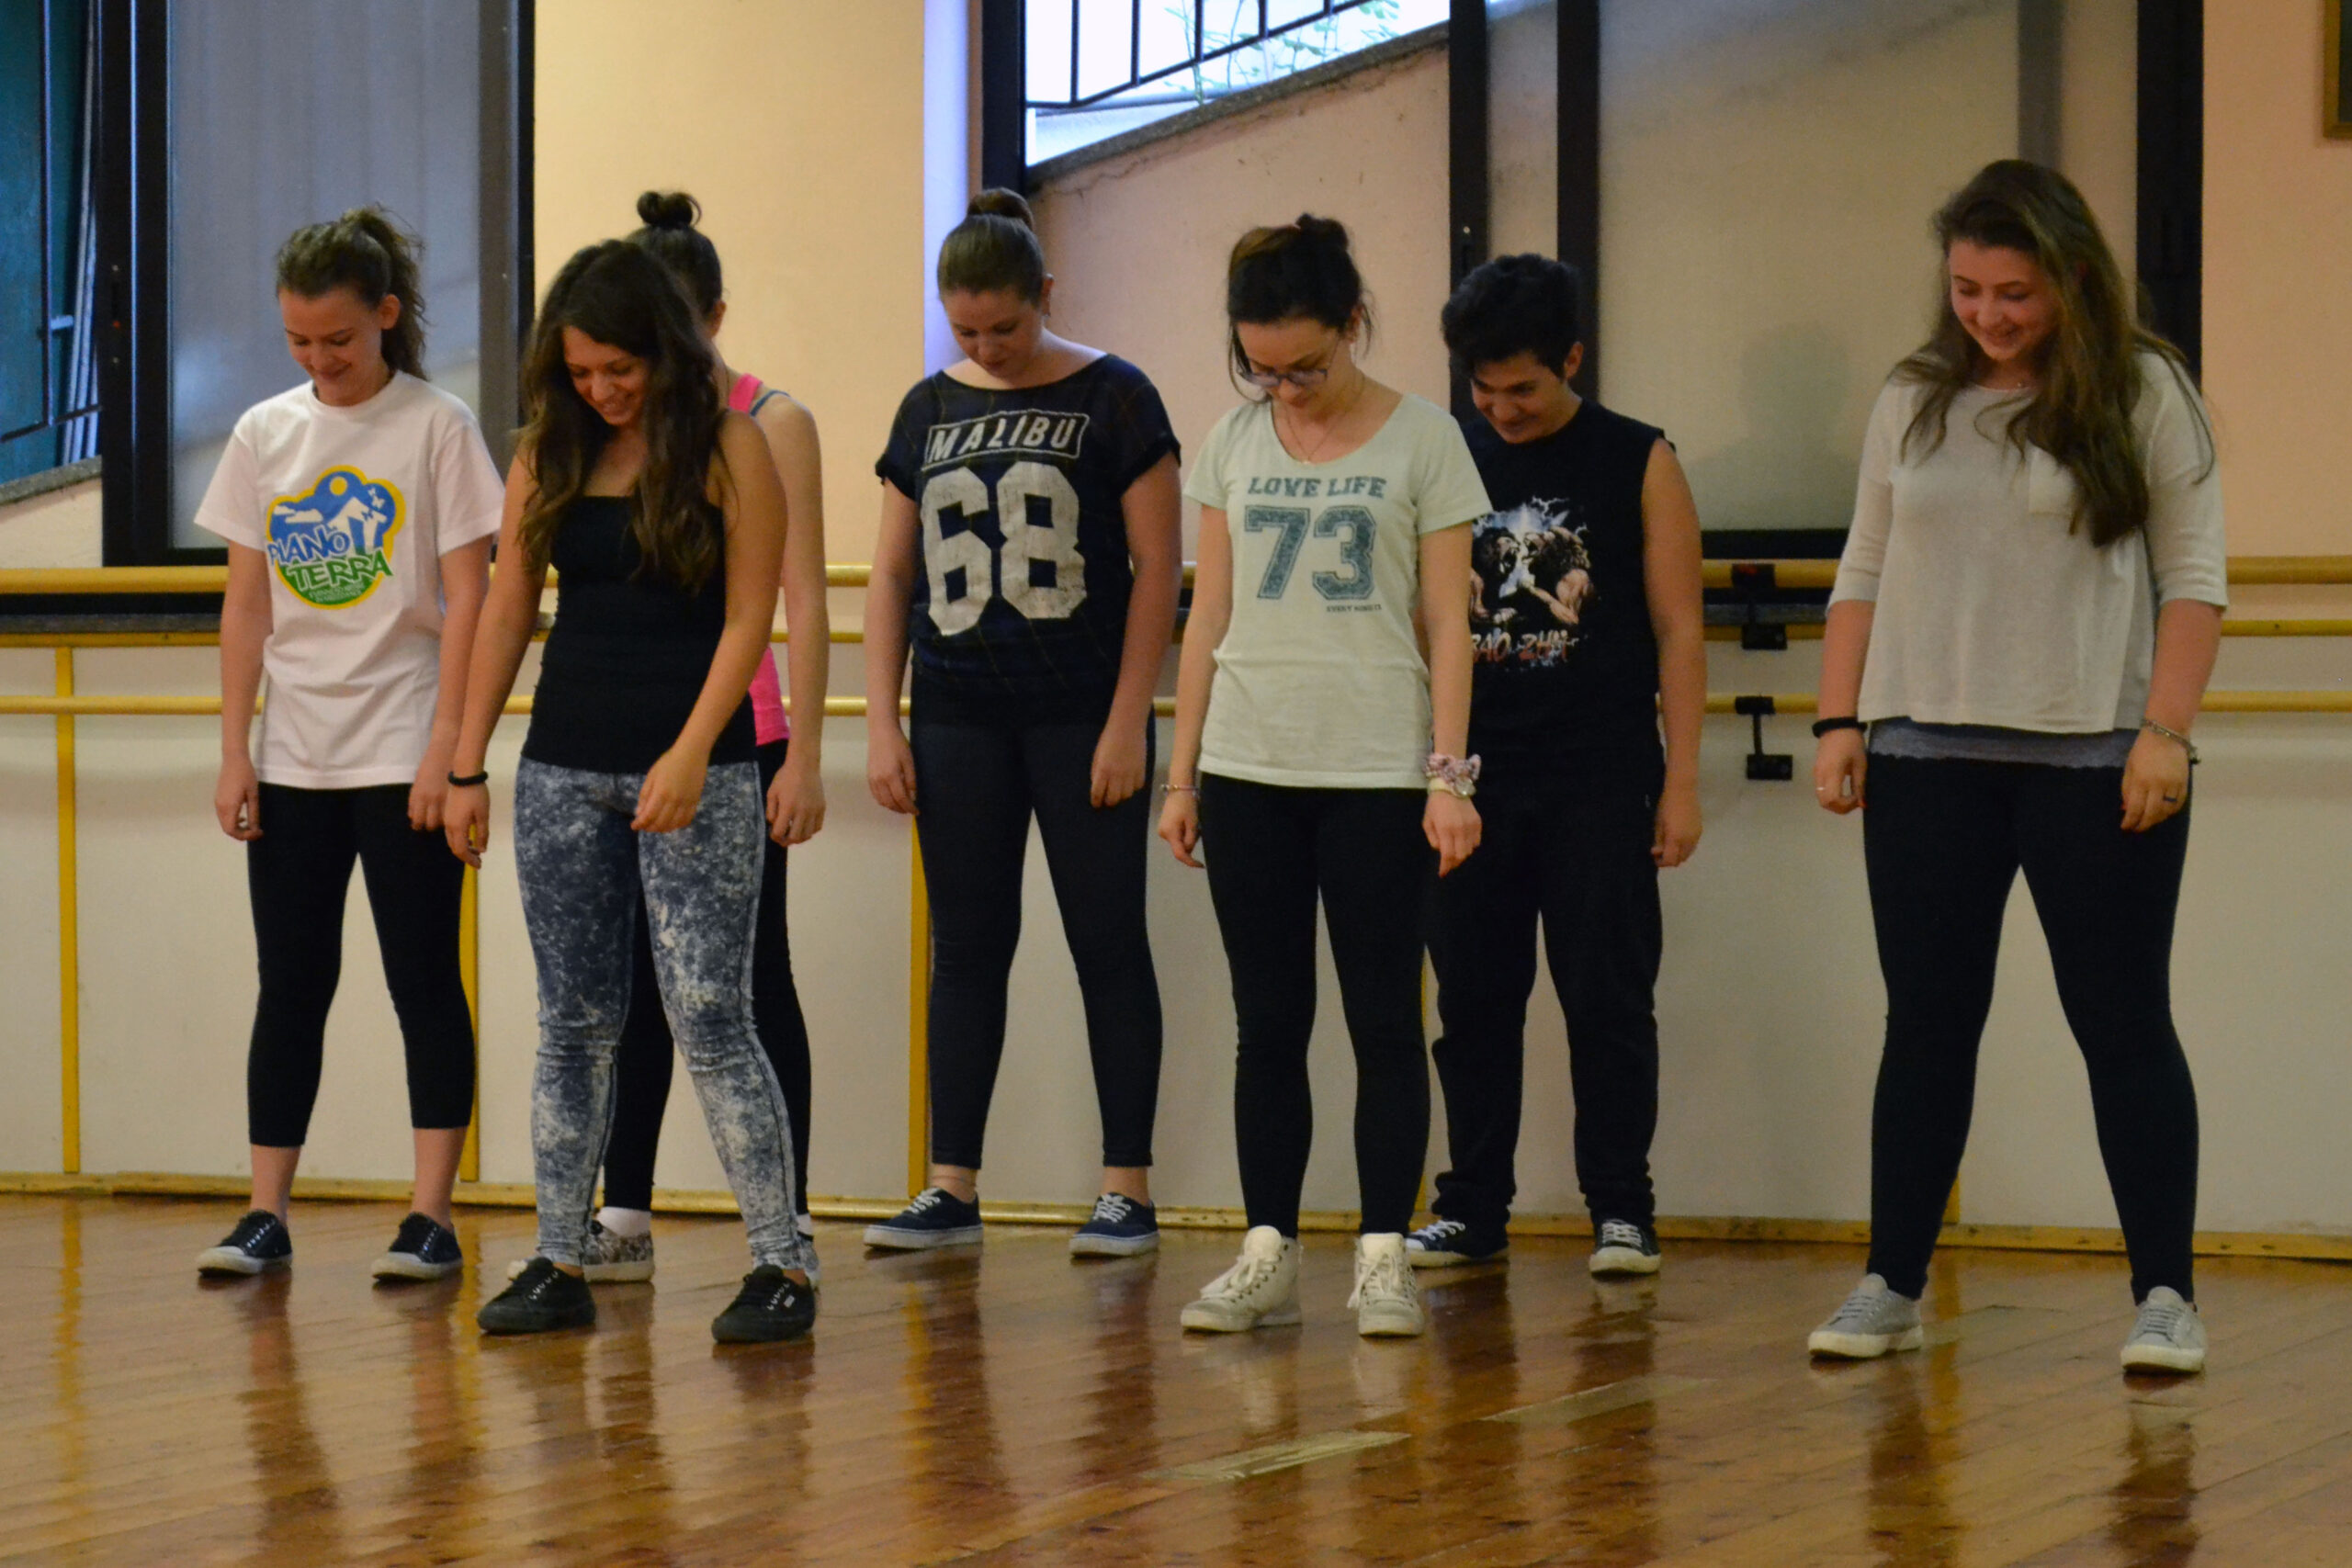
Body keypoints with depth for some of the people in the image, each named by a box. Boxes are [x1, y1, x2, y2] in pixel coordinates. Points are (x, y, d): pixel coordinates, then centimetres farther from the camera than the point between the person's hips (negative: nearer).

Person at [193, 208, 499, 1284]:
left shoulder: (437, 428, -4)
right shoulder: (264, 435, 7)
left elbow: (465, 600, -6)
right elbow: (245, 602, 9)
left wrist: (445, 751, -12)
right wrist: (233, 750, 3)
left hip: (402, 758, -4)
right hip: (293, 755, 4)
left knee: (424, 982, -1)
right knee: (290, 986, 6)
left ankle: (431, 1216, 2)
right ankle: (266, 1215, 9)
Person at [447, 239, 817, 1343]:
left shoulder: (728, 448, -4)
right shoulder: (550, 453, 8)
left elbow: (748, 618, -7)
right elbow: (508, 611, 11)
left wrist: (690, 756, -17)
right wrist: (466, 766, 7)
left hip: (695, 768, -4)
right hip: (563, 771, 4)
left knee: (710, 1019, -7)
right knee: (574, 1025, 7)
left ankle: (781, 1264, -2)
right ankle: (560, 1264, 13)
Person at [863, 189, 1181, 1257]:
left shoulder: (1113, 399, -1)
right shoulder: (930, 409, 11)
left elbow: (1157, 566, -4)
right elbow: (891, 574, 13)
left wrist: (1128, 721, -10)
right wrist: (881, 724, 5)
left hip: (1081, 718, -4)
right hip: (958, 725, 4)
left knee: (1108, 946, -1)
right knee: (967, 948, 7)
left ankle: (1127, 1189, 3)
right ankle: (953, 1190, 11)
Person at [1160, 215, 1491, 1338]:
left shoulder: (1422, 441, 0)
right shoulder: (1233, 445, 9)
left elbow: (1446, 622, -1)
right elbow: (1209, 620, 12)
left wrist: (1448, 776, -8)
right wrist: (1181, 774, 8)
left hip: (1378, 775, -3)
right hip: (1248, 771, 3)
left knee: (1382, 1017, -1)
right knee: (1267, 1021, 6)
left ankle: (1383, 1256, 2)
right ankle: (1267, 1252, 10)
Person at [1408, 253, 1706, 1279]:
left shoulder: (1638, 464, 1)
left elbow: (1678, 630, 1)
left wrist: (1680, 783, -4)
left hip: (1600, 779, -2)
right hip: (1473, 774, 2)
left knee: (1607, 996, -2)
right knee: (1472, 1001, 5)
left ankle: (1621, 1208, 6)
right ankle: (1472, 1205, 13)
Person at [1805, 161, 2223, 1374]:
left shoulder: (2142, 395, -1)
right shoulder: (1914, 401, 10)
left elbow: (2192, 576, -3)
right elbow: (1863, 574, 13)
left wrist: (2165, 732, -12)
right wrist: (1839, 722, 4)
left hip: (2096, 760, -3)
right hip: (1927, 758, 3)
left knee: (2123, 1023, -1)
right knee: (1927, 1024, 6)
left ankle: (2164, 1295, 3)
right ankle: (1891, 1285, 12)